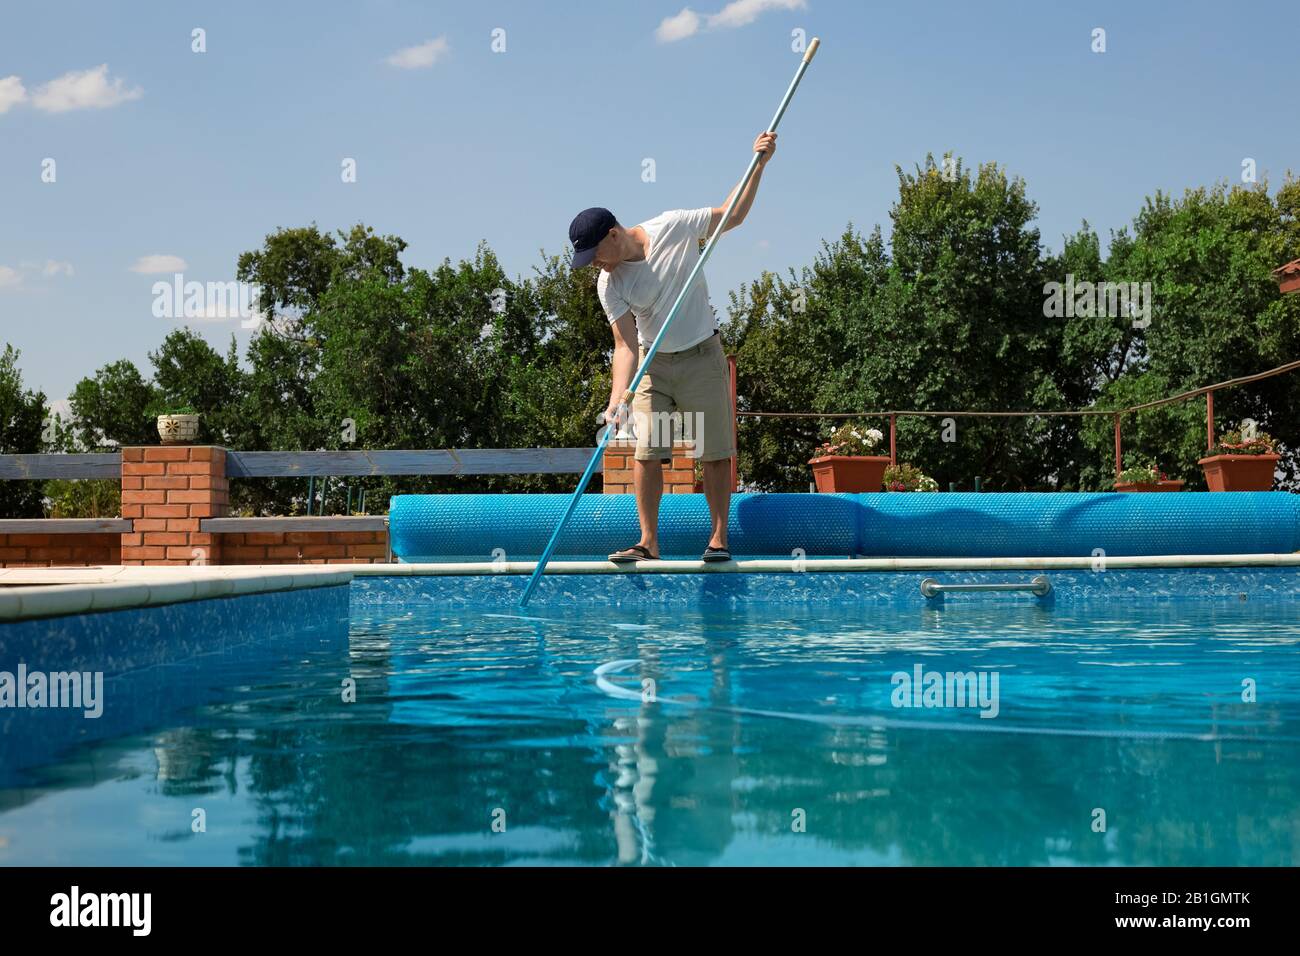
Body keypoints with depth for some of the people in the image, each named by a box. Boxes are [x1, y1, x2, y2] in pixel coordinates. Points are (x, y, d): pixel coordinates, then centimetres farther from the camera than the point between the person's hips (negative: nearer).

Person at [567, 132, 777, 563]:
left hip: (703, 358, -1)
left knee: (714, 453, 0)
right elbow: (626, 346, -15)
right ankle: (648, 543, -1)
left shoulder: (674, 228, -13)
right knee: (646, 453, -6)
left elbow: (732, 214, -1)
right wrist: (617, 399, -28)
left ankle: (719, 537, 7)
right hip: (654, 366, 1)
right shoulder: (609, 285, -11)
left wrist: (758, 165, -11)